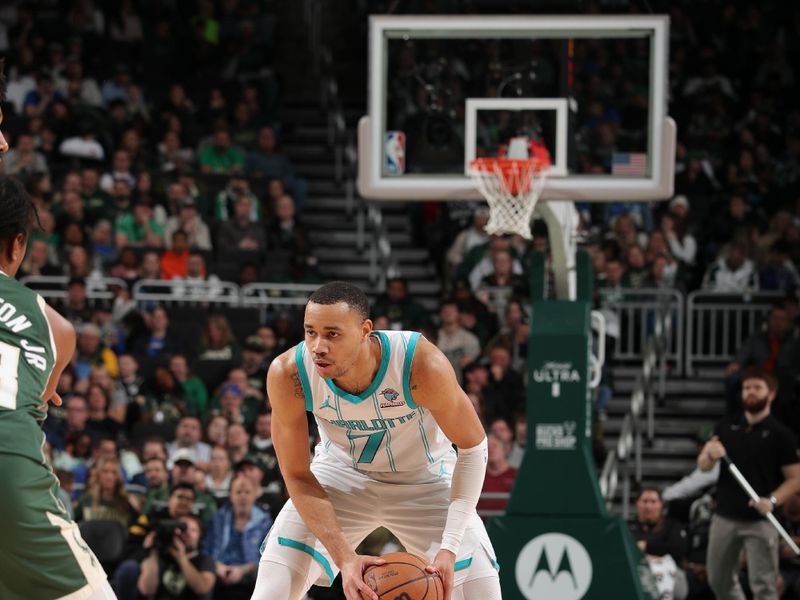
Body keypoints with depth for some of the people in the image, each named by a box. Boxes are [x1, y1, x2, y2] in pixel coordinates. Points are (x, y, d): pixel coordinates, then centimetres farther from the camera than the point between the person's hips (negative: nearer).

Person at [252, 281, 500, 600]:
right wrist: (344, 557, -31)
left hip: (424, 478, -1)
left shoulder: (422, 364, -35)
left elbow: (472, 447, -20)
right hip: (341, 473, 1)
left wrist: (449, 548, -29)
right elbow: (298, 476, -18)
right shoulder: (288, 374, -30)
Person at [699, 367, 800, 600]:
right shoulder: (726, 427, 8)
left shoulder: (780, 434, -5)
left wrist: (772, 500, -22)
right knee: (719, 580, 14)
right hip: (725, 517, 5)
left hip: (759, 521, -5)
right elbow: (703, 465, 8)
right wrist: (710, 455, -16)